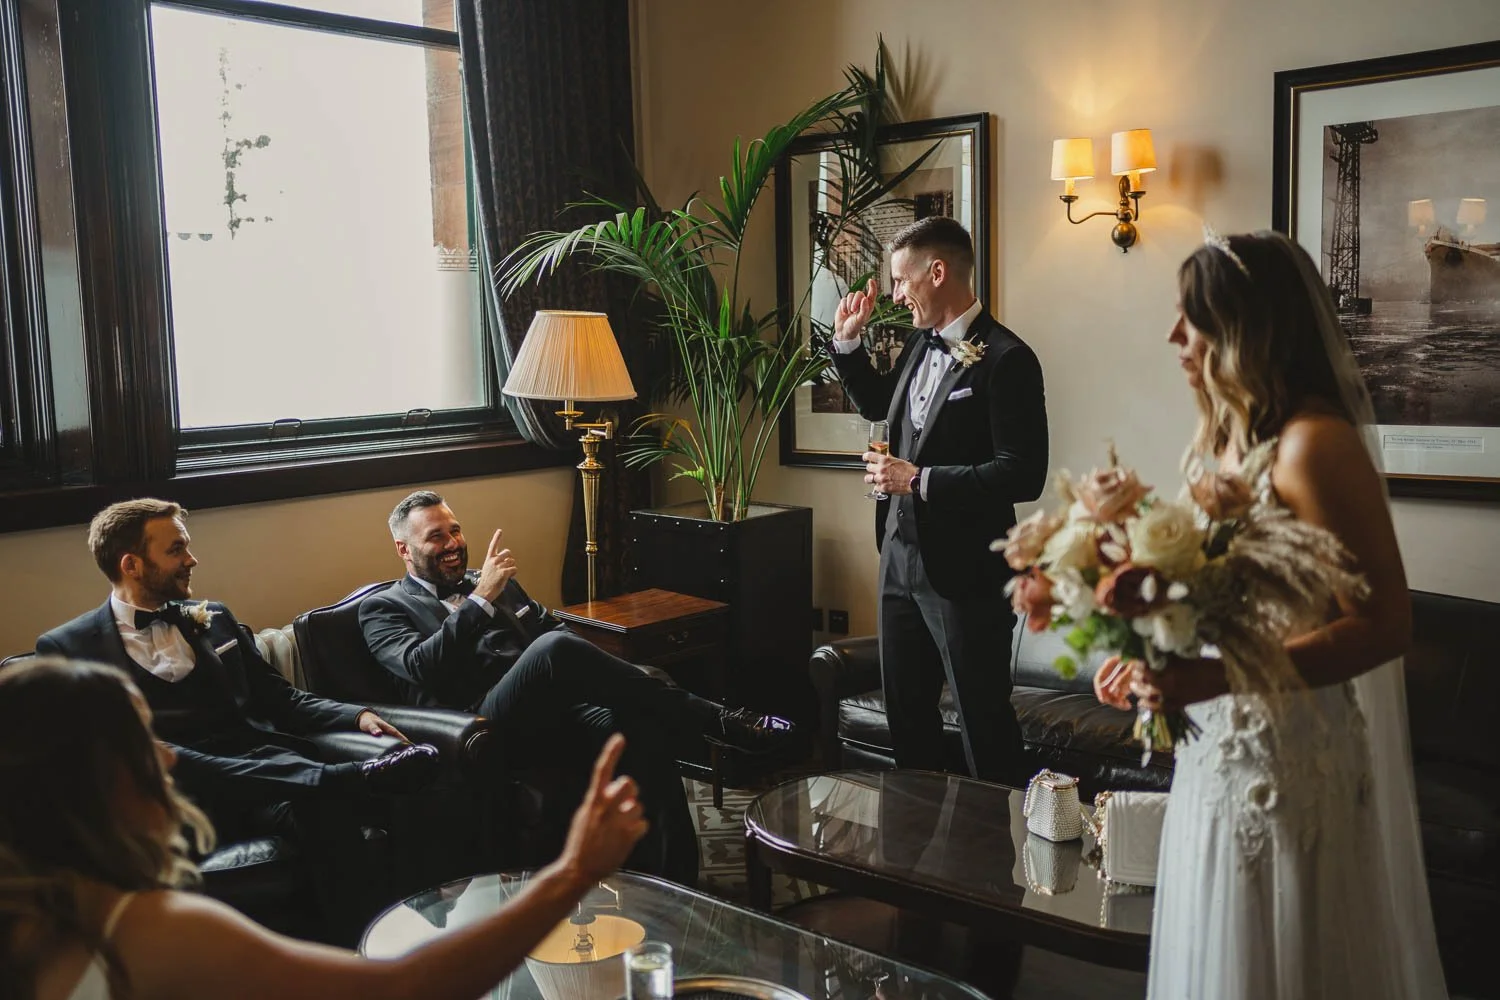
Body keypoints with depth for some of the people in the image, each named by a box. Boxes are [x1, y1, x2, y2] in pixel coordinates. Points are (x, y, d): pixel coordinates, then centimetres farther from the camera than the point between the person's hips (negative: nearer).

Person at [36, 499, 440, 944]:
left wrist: (357, 716, 2)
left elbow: (281, 699, 21)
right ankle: (348, 777, -46)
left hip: (261, 765, 3)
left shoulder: (213, 619, 24)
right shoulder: (68, 648, 11)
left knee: (324, 806, -32)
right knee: (164, 761, -38)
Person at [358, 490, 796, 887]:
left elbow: (555, 628, 24)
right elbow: (420, 666, -6)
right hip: (485, 728, -5)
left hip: (552, 713, 5)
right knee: (556, 647, -35)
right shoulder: (383, 608, 14)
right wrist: (481, 600, -11)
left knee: (639, 729, -29)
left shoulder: (495, 584, 30)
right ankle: (713, 720, -25)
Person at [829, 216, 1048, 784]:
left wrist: (919, 479, -21)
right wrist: (847, 341, 14)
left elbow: (1024, 475, -22)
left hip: (964, 569, -9)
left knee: (984, 722, 2)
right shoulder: (920, 345, 9)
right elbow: (875, 404, 27)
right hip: (901, 557, 9)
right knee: (905, 713, 19)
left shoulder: (1005, 359, -17)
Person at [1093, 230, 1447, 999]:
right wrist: (1154, 657, 3)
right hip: (1220, 756, 8)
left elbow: (1383, 626, -21)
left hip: (1293, 763, -8)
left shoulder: (1312, 443, -18)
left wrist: (1218, 675, -28)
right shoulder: (1219, 436, 7)